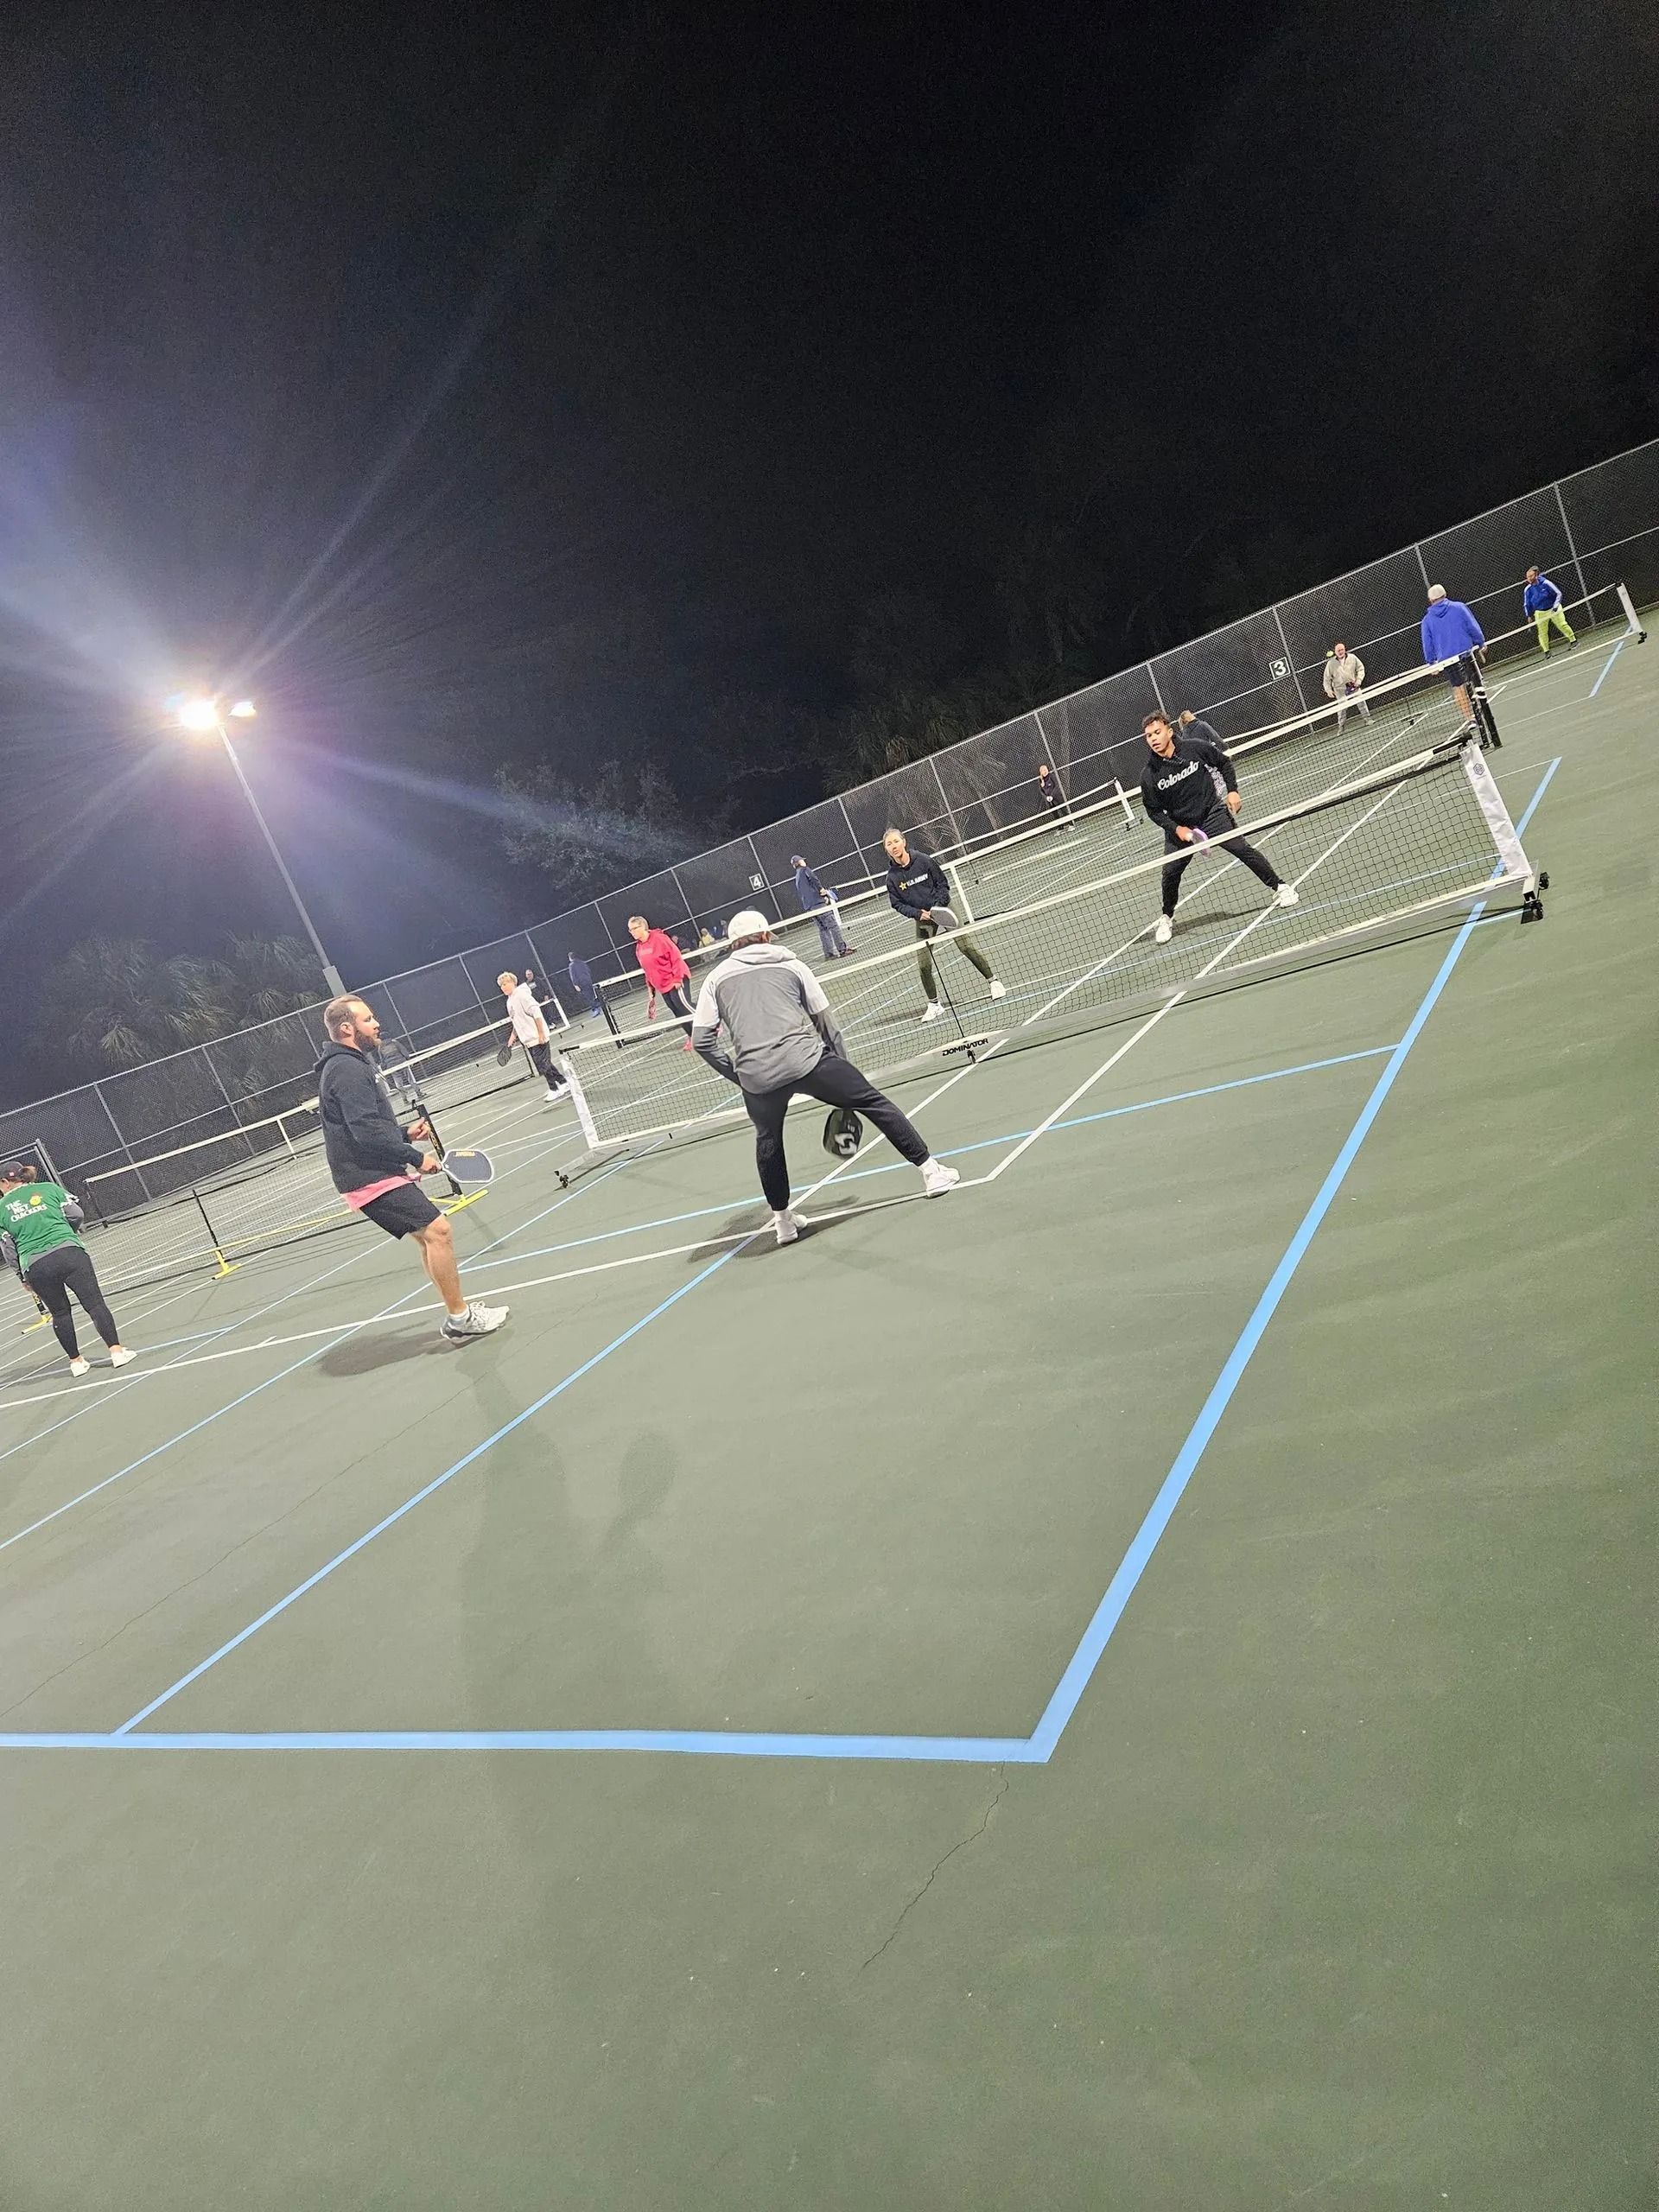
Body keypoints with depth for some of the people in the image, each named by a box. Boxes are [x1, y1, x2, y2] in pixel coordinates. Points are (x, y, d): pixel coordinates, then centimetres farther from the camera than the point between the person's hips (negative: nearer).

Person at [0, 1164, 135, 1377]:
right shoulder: (48, 1188, 9)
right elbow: (77, 1214, 5)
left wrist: (22, 1275, 21)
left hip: (35, 1266, 1)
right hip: (70, 1252, -1)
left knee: (59, 1313, 15)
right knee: (94, 1303, 1)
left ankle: (76, 1361, 20)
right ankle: (117, 1351, -4)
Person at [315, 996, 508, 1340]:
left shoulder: (349, 1065, 18)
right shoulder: (347, 1069, -16)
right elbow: (367, 1132, -24)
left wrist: (405, 1134, 12)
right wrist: (416, 1157, -16)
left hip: (375, 1173, 11)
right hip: (372, 1179, -11)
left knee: (429, 1236, 13)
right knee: (437, 1229, -13)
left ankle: (459, 1313, 19)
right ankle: (460, 1317, -6)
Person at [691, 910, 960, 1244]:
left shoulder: (715, 980, 17)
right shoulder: (791, 965, 17)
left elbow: (701, 1040, 10)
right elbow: (825, 1020, 16)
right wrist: (843, 1069, 24)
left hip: (756, 1076, 2)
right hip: (807, 1059, -2)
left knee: (768, 1140, 28)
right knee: (874, 1103, 13)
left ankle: (782, 1220, 34)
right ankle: (930, 1171, 14)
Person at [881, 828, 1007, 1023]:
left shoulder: (924, 860, -11)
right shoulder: (892, 877, -8)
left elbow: (943, 884, -4)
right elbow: (897, 904, -3)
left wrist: (938, 905, -17)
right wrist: (918, 913, -17)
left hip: (942, 911, -1)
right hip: (923, 920, 1)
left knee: (967, 947, -3)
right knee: (924, 964, -4)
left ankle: (993, 982, 13)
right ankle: (934, 1005, 11)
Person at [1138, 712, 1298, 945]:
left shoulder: (1196, 747, -13)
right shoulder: (1149, 775, -13)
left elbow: (1224, 763, 5)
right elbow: (1153, 810, -3)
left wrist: (1232, 790, -4)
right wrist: (1176, 829, -14)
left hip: (1213, 814, -1)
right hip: (1179, 827, 1)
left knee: (1242, 849, -9)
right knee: (1170, 873, -3)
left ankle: (1280, 887, 5)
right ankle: (1166, 919, 20)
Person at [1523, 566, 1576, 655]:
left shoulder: (1545, 583, -15)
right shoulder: (1528, 590, -5)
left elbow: (1558, 594, -9)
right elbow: (1527, 604, 9)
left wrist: (1556, 605, -18)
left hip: (1553, 609, -2)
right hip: (1540, 613, 2)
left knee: (1562, 625, -7)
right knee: (1542, 633, -2)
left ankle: (1573, 640, 12)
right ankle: (1546, 651, 10)